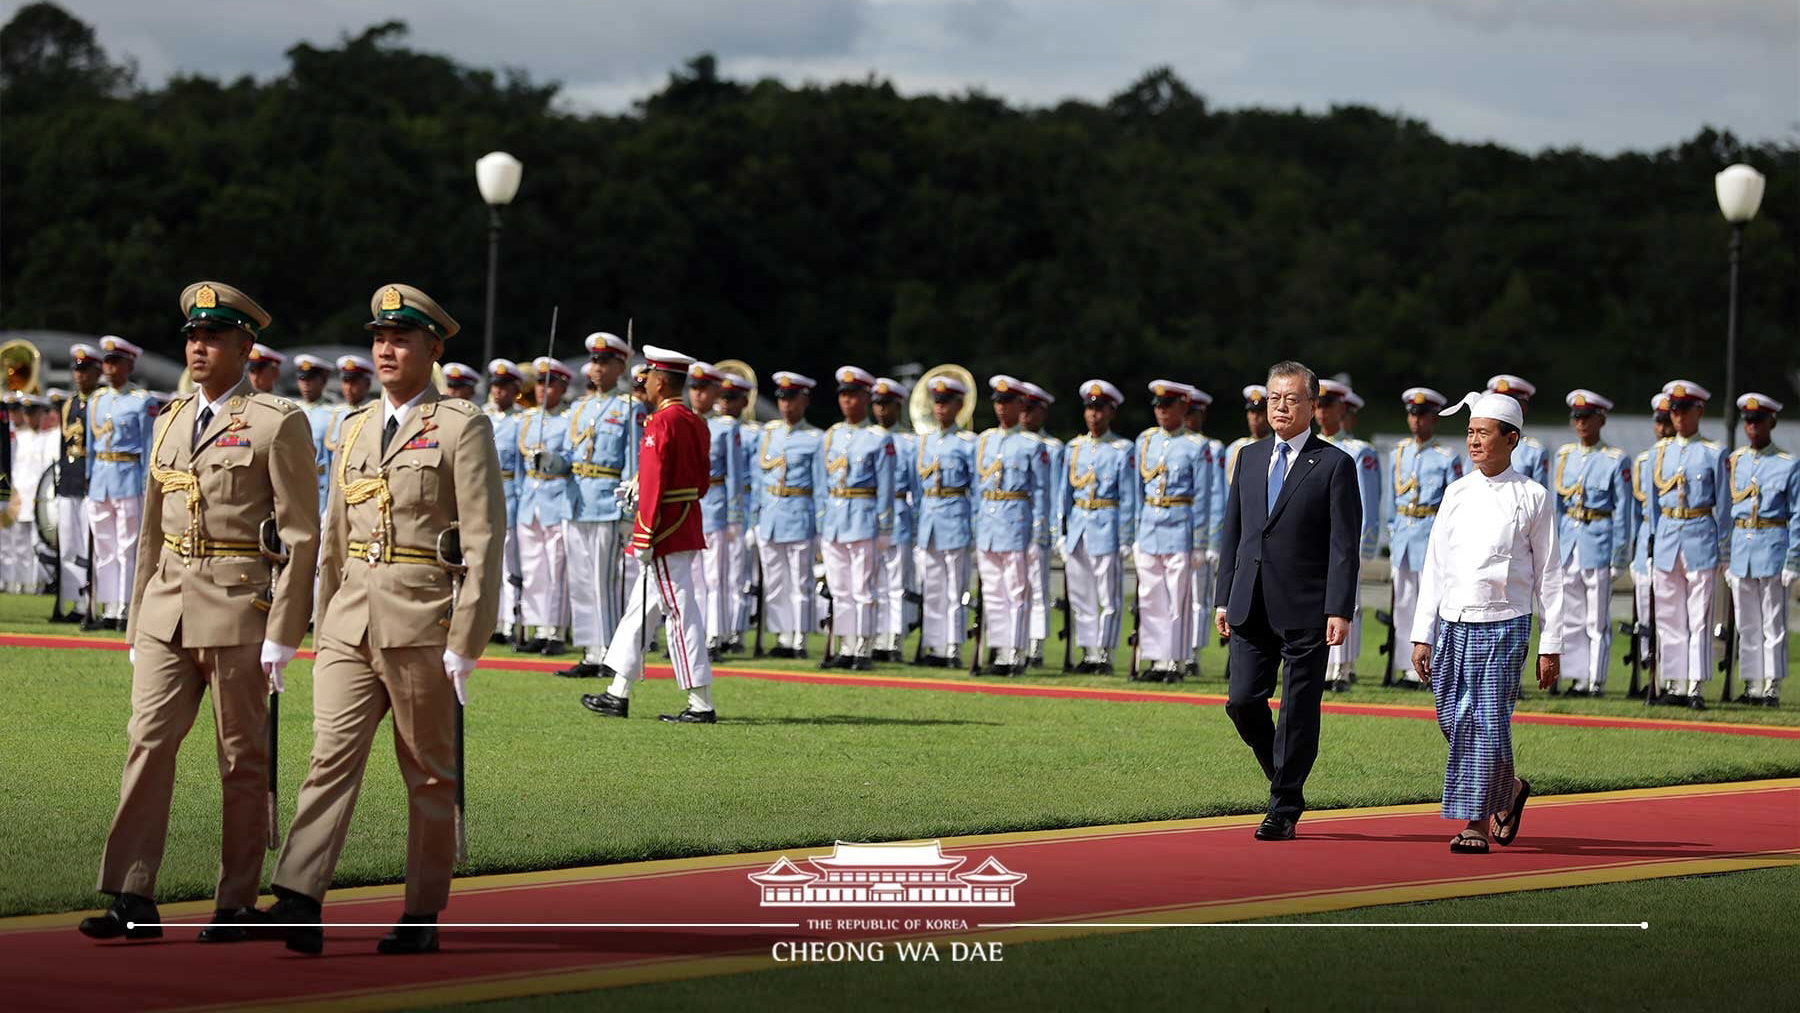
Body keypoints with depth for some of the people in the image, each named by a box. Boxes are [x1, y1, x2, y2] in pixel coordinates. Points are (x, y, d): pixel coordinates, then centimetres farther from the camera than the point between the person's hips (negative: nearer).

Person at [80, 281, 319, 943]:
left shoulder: (277, 424, -5)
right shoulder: (170, 422, 15)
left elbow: (302, 538, -7)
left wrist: (282, 635, -12)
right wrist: (138, 621, 16)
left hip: (239, 612, -5)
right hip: (167, 611, 6)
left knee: (241, 759, 2)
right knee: (147, 744, -4)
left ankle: (237, 905, 10)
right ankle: (133, 901, -5)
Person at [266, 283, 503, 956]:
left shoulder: (462, 427, -4)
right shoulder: (355, 429, 15)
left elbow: (483, 541, -9)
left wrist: (464, 642, -14)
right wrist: (323, 625, 16)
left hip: (421, 621, -5)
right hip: (350, 620, 5)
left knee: (429, 773, 4)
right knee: (331, 755, -7)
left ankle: (423, 917, 11)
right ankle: (298, 905, -16)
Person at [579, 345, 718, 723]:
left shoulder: (661, 423, -16)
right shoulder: (696, 423, 12)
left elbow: (653, 481, -20)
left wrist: (644, 538, -20)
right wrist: (641, 487, 20)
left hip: (665, 533, -10)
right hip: (689, 525, 10)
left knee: (681, 613, -7)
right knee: (640, 607, 15)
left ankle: (701, 704, -5)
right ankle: (618, 695, 21)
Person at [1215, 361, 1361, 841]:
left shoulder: (1334, 465, -3)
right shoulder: (1250, 458, 13)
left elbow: (1344, 545, -7)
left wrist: (1339, 610, -15)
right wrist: (1223, 598, 10)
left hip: (1305, 610, -5)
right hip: (1251, 605, 5)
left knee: (1298, 711, 0)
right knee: (1243, 701, 0)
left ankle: (1283, 810, 8)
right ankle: (1287, 783, 23)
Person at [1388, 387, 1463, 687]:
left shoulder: (1447, 458, -1)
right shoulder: (1398, 454, 12)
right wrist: (1392, 536, 12)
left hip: (1432, 532, -5)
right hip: (1403, 534, 5)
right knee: (1404, 603, 6)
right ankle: (1408, 668, 12)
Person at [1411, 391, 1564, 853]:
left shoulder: (1533, 498, -1)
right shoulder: (1457, 493, 9)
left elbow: (1548, 575, 1)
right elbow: (1434, 566, 12)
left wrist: (1551, 646, -1)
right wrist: (1422, 636, 8)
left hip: (1504, 625, -4)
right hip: (1452, 624, 4)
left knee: (1489, 722, -8)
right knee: (1454, 721, 6)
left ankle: (1475, 822, -1)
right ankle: (1508, 788, 29)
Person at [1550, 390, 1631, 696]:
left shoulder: (1615, 461, -3)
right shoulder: (1563, 456, 11)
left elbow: (1622, 511, -3)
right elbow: (1554, 504, 13)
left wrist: (1619, 556, -6)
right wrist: (1550, 549, 8)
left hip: (1599, 542, -5)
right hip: (1567, 542, 5)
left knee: (1597, 619, 0)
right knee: (1570, 616, 6)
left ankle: (1596, 680, 4)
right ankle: (1577, 677, 12)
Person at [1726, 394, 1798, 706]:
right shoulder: (1734, 462, 10)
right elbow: (1725, 511, 13)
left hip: (1772, 548, -4)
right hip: (1739, 548, 4)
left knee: (1773, 625, -1)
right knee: (1746, 625, 8)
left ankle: (1772, 689, 3)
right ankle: (1753, 686, 14)